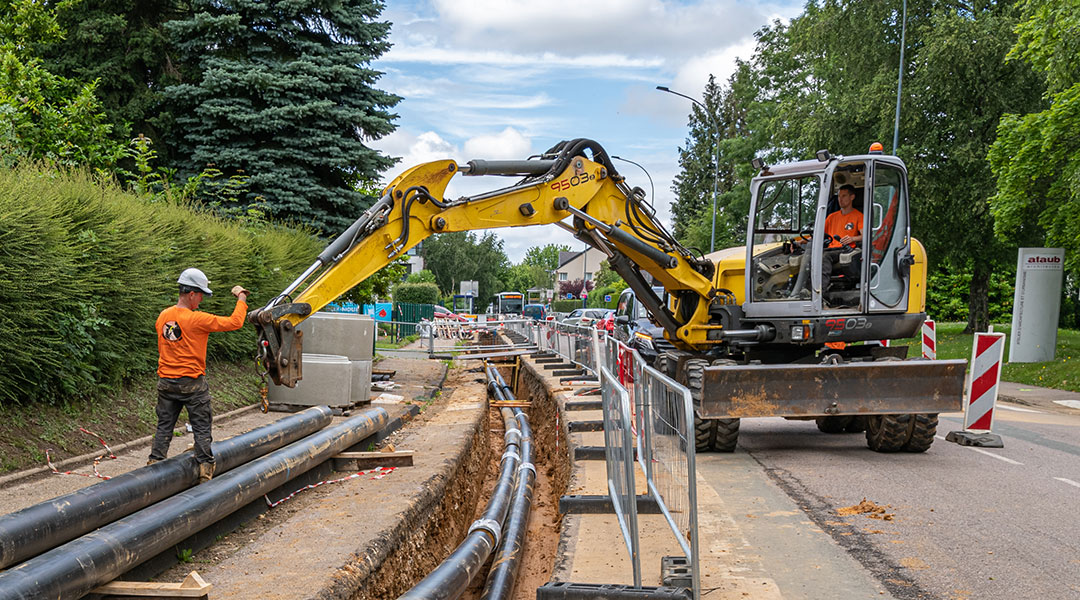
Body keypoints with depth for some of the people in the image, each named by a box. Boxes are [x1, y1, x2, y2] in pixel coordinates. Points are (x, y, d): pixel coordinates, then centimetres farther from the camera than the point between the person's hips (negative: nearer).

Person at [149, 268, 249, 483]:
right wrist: (242, 300, 0)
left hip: (166, 382, 6)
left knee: (164, 426, 14)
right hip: (192, 384, -6)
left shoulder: (163, 317, 3)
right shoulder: (197, 319, -18)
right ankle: (205, 468, 8)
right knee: (202, 428, 5)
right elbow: (235, 322, -15)